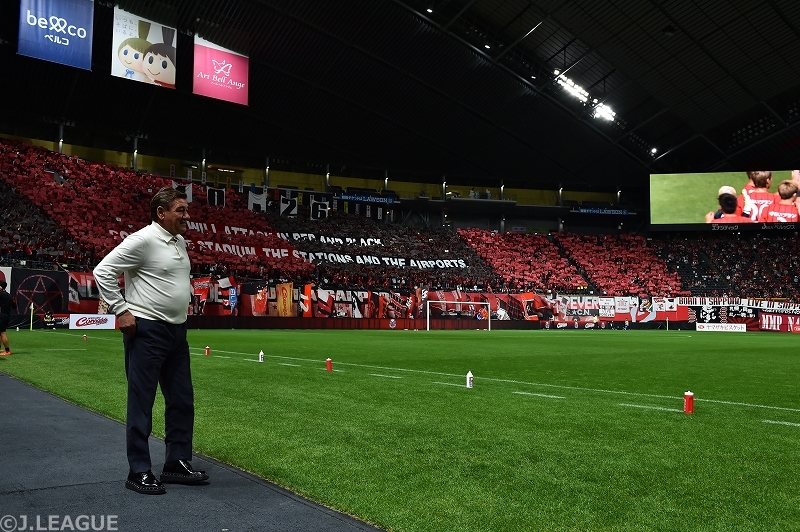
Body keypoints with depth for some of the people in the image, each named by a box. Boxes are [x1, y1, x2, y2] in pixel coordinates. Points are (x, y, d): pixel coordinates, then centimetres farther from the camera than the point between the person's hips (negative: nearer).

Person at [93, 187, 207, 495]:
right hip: (147, 331, -9)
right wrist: (121, 310, -16)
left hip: (177, 329, 9)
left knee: (182, 400, 12)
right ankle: (139, 472, 10)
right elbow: (103, 271, -15)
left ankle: (178, 463, 24)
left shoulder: (180, 241, 12)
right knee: (141, 403, 1)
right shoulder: (143, 240, -13)